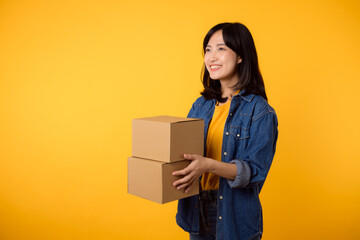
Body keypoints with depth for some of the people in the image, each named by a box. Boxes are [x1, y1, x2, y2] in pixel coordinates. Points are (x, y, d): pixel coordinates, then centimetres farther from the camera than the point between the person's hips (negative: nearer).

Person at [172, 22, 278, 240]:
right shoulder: (200, 106, 6)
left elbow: (255, 171, -17)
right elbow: (185, 155, 11)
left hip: (235, 218, -5)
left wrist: (209, 165, -30)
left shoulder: (259, 111, -12)